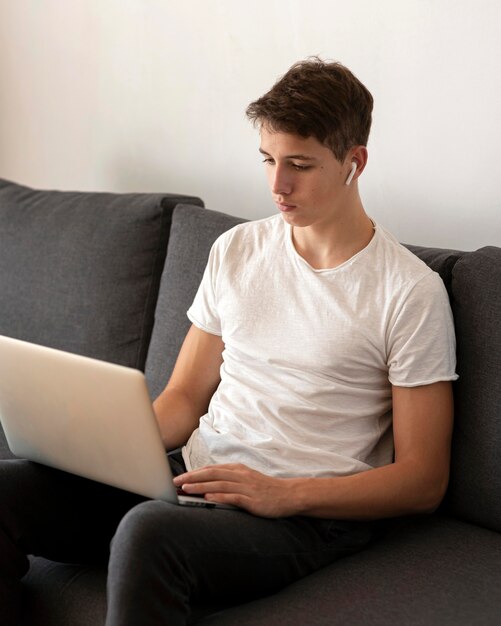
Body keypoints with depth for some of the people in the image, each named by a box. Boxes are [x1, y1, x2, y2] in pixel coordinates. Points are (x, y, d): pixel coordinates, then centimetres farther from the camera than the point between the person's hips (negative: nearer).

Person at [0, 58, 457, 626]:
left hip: (309, 514, -5)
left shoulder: (410, 291, -4)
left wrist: (284, 493, -17)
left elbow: (422, 481, -4)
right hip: (193, 474, 6)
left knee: (148, 531, -37)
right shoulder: (237, 250, 13)